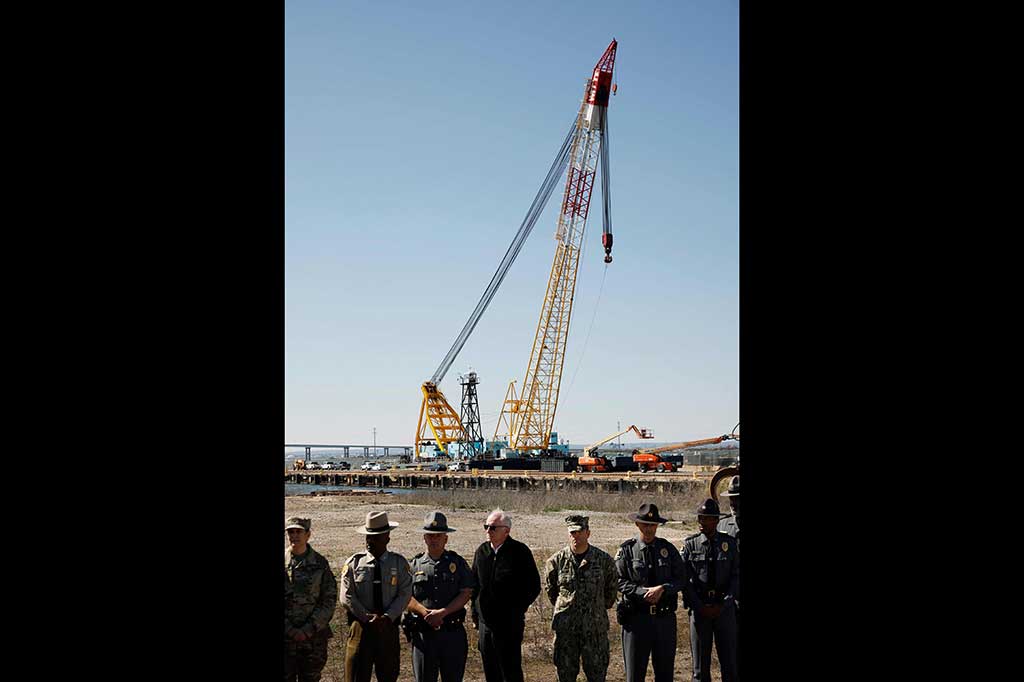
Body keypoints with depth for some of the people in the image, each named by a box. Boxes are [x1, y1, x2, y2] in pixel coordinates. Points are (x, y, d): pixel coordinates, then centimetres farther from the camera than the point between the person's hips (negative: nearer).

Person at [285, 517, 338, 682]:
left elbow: (329, 600, -1)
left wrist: (309, 629, -10)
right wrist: (289, 629, -10)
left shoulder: (320, 564, 1)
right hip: (285, 636, 0)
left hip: (314, 635, 0)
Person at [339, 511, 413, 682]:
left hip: (389, 627, 1)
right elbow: (347, 597, -3)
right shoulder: (353, 563, 1)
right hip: (360, 627, -1)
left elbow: (405, 594, -3)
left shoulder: (399, 563, 4)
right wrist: (368, 617, -14)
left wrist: (387, 617, -17)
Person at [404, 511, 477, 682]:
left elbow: (466, 594, -4)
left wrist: (442, 612, -15)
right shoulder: (414, 565, 7)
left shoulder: (457, 563, 6)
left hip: (453, 632, 0)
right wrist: (426, 613, -16)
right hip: (423, 633, 0)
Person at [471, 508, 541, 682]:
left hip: (510, 625, -5)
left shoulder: (520, 552, -8)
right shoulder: (481, 552, 8)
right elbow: (474, 586, 16)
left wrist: (517, 609, -7)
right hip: (485, 623, 5)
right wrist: (476, 615, 11)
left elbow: (534, 586, -3)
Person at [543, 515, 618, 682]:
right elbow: (549, 588, 14)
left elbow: (612, 588, 12)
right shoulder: (557, 560, -2)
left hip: (595, 627, -1)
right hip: (565, 626, 1)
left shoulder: (604, 559, -2)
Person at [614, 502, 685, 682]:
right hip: (637, 618, -3)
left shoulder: (668, 549, 7)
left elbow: (680, 579, 3)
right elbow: (619, 582, -7)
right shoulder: (626, 550, -1)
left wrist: (662, 589, -15)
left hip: (665, 618, 3)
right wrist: (644, 592, -18)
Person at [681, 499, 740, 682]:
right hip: (699, 608, 0)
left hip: (725, 608, 0)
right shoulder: (690, 544, 0)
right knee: (700, 663, 6)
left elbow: (736, 576, 0)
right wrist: (700, 607, -9)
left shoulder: (730, 543, 2)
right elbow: (684, 580, -1)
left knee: (730, 660, 3)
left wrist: (723, 605, -10)